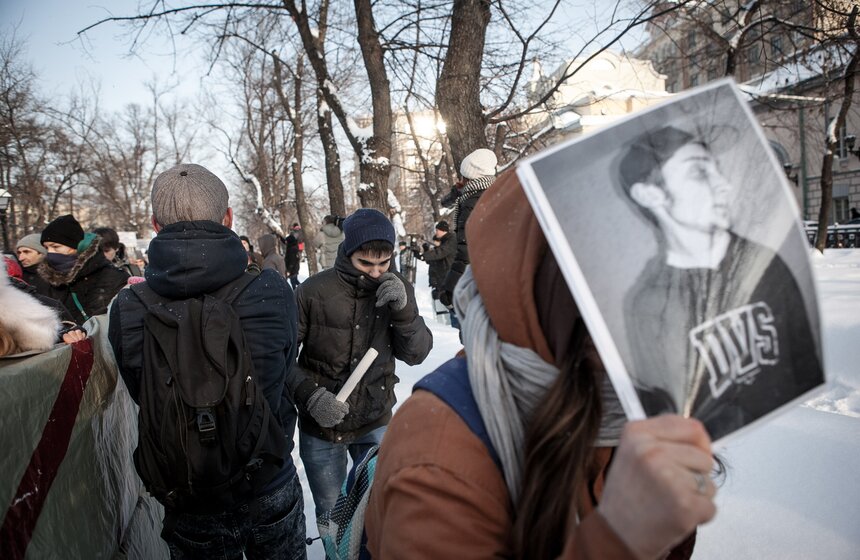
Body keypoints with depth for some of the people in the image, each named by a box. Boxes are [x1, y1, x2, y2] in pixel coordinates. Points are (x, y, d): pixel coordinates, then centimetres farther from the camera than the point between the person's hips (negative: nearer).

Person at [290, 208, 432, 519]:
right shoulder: (314, 291, -17)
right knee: (330, 514, 16)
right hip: (321, 429, -1)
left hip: (376, 425, 2)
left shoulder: (396, 290, -6)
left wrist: (403, 309, -24)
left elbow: (416, 354, -9)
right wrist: (309, 394, -23)